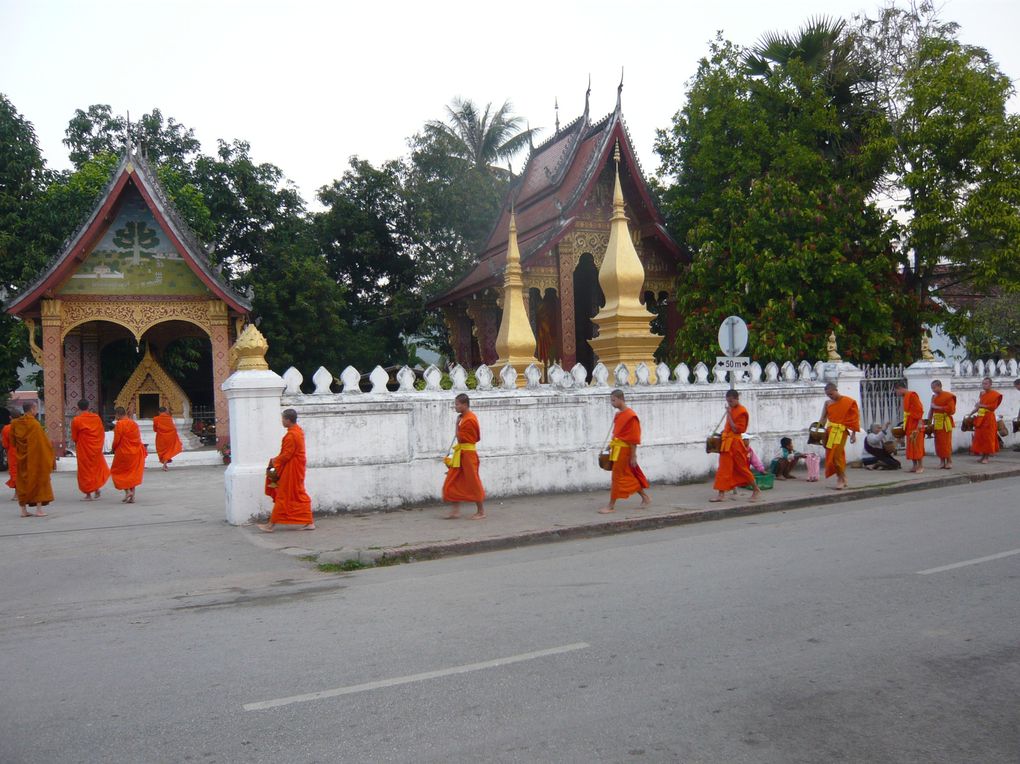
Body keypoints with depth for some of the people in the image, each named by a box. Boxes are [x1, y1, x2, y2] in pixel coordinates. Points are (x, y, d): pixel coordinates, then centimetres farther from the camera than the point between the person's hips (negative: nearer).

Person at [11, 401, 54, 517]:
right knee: (38, 481, 3)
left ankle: (23, 510, 13)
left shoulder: (15, 424, 2)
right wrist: (49, 457, -3)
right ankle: (38, 510, 1)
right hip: (35, 458, -5)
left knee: (22, 483, 12)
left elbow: (12, 441, 9)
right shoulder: (34, 424, -15)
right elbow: (43, 442, -13)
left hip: (21, 459, 5)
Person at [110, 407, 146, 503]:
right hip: (135, 452, 6)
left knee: (117, 472, 10)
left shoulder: (119, 424, -13)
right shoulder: (134, 423, 8)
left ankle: (127, 491, -4)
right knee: (132, 474, 11)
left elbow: (116, 440, -13)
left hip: (123, 453, -6)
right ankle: (132, 497, 9)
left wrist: (114, 449, 4)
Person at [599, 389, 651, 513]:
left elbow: (634, 438, -16)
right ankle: (645, 497, 30)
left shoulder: (630, 416, -16)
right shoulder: (618, 414, 10)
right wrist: (611, 446, 14)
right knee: (629, 476, 16)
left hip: (624, 450, -9)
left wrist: (633, 456, -16)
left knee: (617, 477, -3)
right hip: (617, 449, 9)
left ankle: (611, 506, 3)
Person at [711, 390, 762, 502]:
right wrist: (724, 431, 6)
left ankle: (756, 490, 18)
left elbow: (736, 429, -18)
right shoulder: (731, 410, 11)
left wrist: (729, 415, -19)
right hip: (727, 443, 8)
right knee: (724, 468, 5)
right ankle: (721, 494, 6)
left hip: (735, 443, -8)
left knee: (742, 468, 2)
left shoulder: (741, 412, -14)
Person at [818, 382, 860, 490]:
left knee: (836, 455, -14)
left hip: (840, 432, -5)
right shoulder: (827, 403, 10)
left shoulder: (848, 402, -3)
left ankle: (840, 479, 0)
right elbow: (823, 418, 10)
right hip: (829, 431, 5)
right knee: (831, 455, 6)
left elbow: (854, 418, -2)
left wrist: (853, 434, -5)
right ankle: (843, 480, 18)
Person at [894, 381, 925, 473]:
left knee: (917, 445, -5)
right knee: (910, 446, 10)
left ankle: (921, 466, 0)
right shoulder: (906, 396, 13)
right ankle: (915, 466, 14)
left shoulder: (912, 395, -13)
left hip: (915, 425, -9)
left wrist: (920, 423, -22)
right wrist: (905, 425, 15)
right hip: (909, 425, 9)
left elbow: (920, 409, -18)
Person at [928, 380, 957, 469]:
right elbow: (931, 410, 17)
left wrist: (938, 407, -14)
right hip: (936, 423, 6)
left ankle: (949, 461, 2)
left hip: (945, 423, -6)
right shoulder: (934, 397, 14)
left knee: (946, 442, -5)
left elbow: (951, 409, -15)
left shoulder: (948, 396, -7)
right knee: (938, 442, 5)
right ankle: (942, 461, 12)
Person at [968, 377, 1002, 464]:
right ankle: (982, 455, 16)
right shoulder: (982, 394, 13)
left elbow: (993, 407, -14)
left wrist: (981, 405, -16)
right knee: (979, 437, 7)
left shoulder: (995, 394, -6)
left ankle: (986, 457, 3)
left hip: (988, 418, -6)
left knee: (988, 437, -2)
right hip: (980, 418, 6)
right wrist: (971, 413, 14)